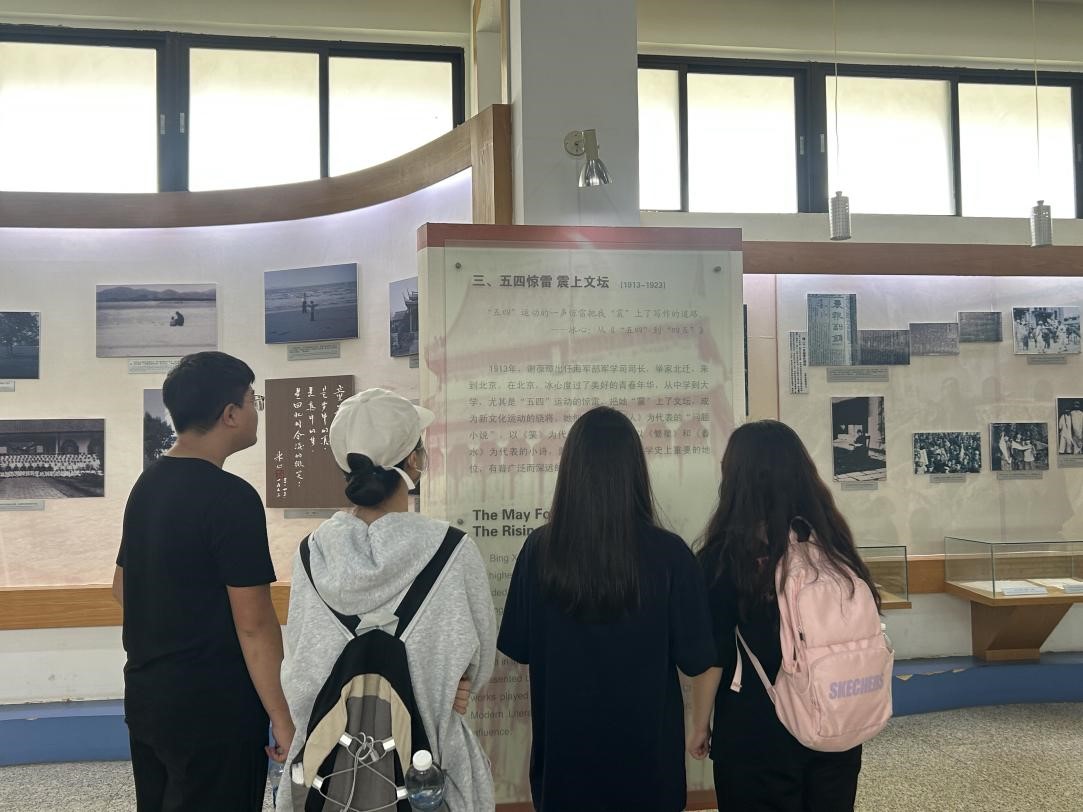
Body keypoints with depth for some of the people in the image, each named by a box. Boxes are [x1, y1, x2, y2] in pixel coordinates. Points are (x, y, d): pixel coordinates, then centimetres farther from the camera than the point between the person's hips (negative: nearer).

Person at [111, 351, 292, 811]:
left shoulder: (147, 484, 7)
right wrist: (282, 719, -16)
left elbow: (121, 586, 19)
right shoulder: (231, 497, -19)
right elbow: (254, 622, -21)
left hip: (144, 696, 9)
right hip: (212, 708, -9)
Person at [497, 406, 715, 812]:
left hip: (564, 746, 1)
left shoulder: (539, 549, -14)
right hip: (647, 746, -1)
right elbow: (696, 659, -10)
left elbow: (517, 646, -2)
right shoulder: (668, 553, -18)